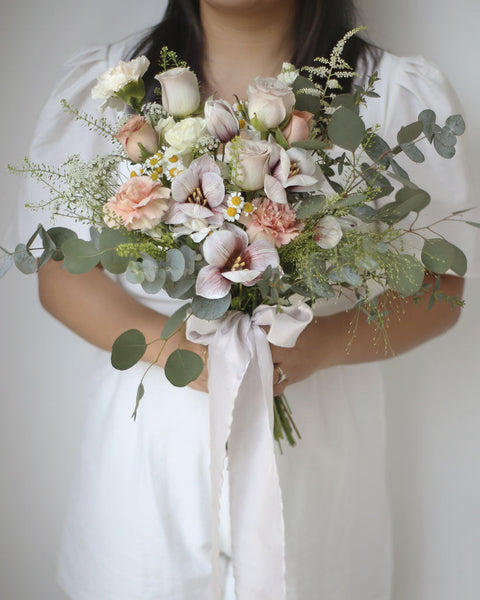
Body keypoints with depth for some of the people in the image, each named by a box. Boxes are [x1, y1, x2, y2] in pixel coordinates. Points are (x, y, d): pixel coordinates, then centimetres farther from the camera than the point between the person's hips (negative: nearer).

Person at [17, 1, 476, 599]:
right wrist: (167, 343, -19)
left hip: (317, 434, 0)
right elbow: (60, 272, 0)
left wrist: (326, 343, -21)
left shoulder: (405, 94, -4)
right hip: (152, 433, 1)